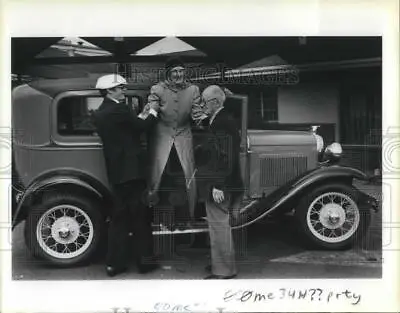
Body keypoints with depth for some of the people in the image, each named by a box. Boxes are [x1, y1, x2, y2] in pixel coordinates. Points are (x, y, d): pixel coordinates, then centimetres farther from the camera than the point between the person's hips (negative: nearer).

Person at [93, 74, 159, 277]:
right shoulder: (119, 109, -16)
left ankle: (115, 263, 19)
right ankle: (144, 260, 14)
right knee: (140, 216, 4)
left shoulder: (99, 113, 11)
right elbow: (142, 127, -8)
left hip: (115, 172, 8)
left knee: (120, 217, 14)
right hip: (130, 170, -8)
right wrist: (153, 111, 8)